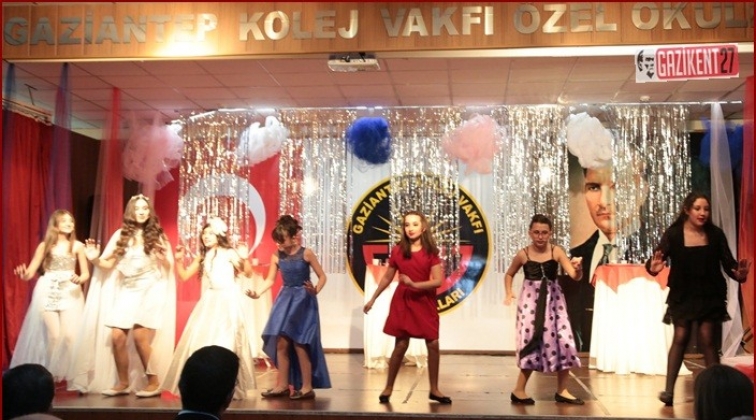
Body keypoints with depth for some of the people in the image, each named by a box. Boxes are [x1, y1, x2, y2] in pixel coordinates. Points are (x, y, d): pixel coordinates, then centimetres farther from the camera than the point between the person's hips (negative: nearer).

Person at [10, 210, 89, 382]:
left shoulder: (77, 246, 6)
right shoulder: (44, 246, 7)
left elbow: (86, 273, 7)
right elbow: (31, 271, 4)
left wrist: (80, 279, -15)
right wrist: (25, 274, -19)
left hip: (70, 293, 0)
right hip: (48, 293, 0)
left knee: (70, 335, -12)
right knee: (54, 335, -7)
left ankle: (71, 374, -2)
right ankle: (51, 374, 7)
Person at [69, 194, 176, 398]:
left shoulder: (156, 236, 3)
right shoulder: (121, 235, 9)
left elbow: (168, 267, -1)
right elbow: (108, 264, 8)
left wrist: (163, 258, -22)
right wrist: (95, 259, -11)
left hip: (149, 291, -3)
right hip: (125, 292, 4)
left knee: (140, 337, -16)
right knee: (117, 337, -6)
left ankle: (154, 382, -4)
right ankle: (123, 383, 10)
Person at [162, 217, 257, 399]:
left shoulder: (229, 253, -5)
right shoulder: (203, 257, 11)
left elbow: (248, 272, -12)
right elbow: (184, 276, 11)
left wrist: (244, 258, -30)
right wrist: (178, 260, -3)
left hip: (228, 300, -6)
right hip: (210, 301, 6)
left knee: (226, 342, -5)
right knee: (202, 339, 4)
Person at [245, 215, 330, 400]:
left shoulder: (306, 253, -11)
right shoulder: (277, 256, 1)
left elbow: (322, 276, -5)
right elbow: (270, 279, 8)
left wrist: (315, 291, -23)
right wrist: (258, 292, -9)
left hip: (303, 300, -5)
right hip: (285, 299, 5)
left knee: (299, 345, -6)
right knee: (281, 343, 5)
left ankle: (307, 387, 3)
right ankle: (282, 385, 17)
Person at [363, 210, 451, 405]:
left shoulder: (430, 252, -4)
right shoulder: (397, 250, -2)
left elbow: (438, 281, -12)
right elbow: (387, 278, 8)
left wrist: (415, 284, -24)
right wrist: (372, 299, 10)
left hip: (425, 302, 1)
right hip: (403, 301, 0)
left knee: (433, 344, 0)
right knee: (401, 345, 0)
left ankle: (434, 390, 13)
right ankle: (388, 387, 13)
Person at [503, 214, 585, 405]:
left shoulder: (557, 251, -5)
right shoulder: (523, 254, -4)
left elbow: (574, 276, -14)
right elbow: (509, 274, 13)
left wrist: (578, 268, -36)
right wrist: (509, 293, -2)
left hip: (553, 301, 2)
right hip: (530, 301, -2)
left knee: (564, 343, 0)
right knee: (531, 342, -4)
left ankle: (562, 391, 14)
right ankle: (518, 390, 8)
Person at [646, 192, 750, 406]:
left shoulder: (716, 234, -4)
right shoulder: (673, 234, -9)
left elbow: (728, 262, -6)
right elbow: (657, 258, -17)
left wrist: (739, 274, -28)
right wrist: (653, 267, -41)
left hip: (710, 295, 1)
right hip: (682, 295, -1)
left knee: (708, 341, 1)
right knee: (680, 338, 2)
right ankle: (669, 389, 6)